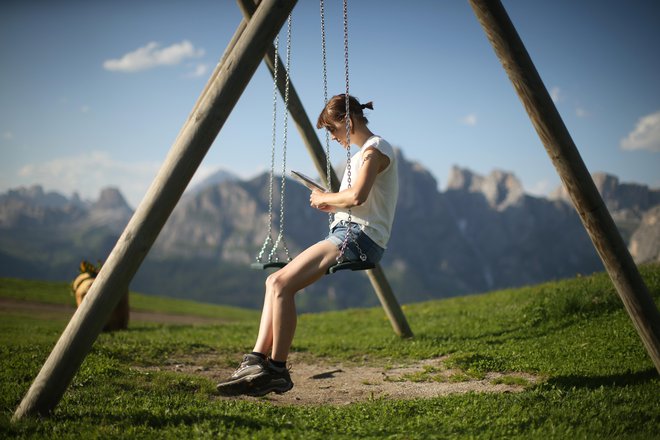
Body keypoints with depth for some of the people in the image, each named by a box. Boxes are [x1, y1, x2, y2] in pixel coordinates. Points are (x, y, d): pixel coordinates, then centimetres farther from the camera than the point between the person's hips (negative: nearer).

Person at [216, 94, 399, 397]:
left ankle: (277, 370, -14)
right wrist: (332, 204, 12)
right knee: (276, 281, 2)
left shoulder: (375, 149, -7)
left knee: (282, 284, -20)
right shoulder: (365, 152, 24)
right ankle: (258, 360, -5)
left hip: (359, 237, -11)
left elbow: (357, 196, -23)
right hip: (346, 234, 11)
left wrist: (324, 198, -5)